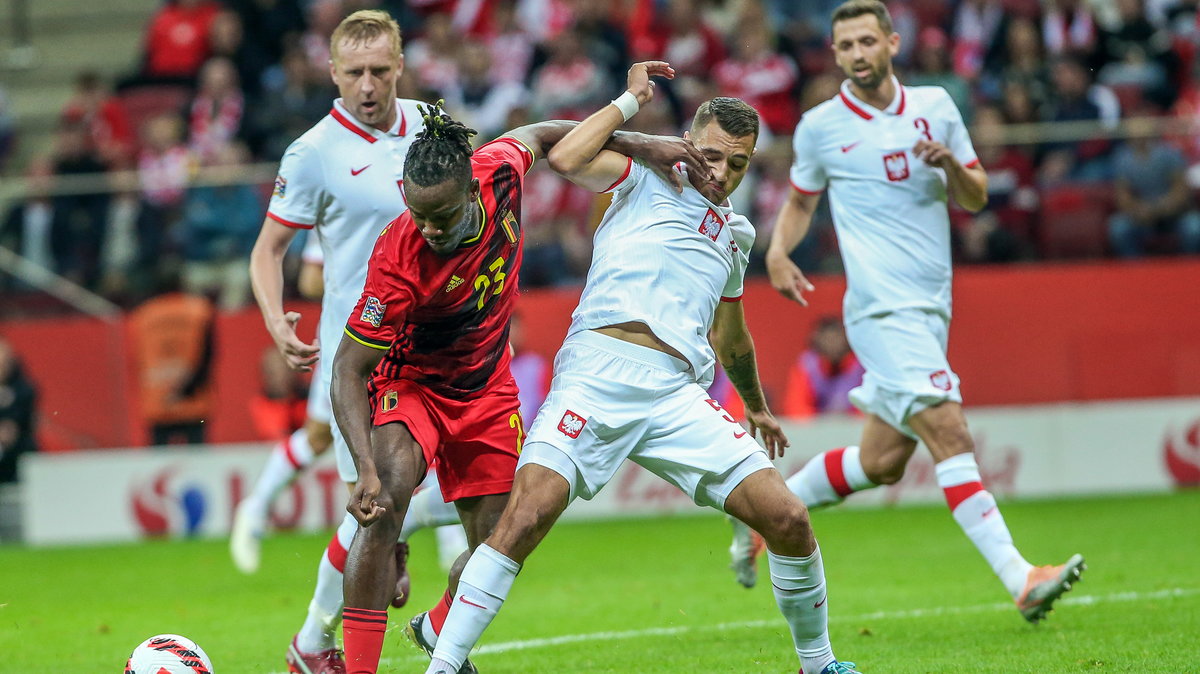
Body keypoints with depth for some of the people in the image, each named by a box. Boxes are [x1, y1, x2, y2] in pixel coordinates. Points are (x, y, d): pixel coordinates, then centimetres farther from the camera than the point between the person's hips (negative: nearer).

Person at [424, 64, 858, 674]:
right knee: (527, 514, -22)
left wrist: (757, 408, 54)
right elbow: (564, 159, -7)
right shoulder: (648, 178, 12)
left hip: (678, 395, 5)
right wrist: (630, 101, 2)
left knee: (788, 519, -6)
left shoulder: (736, 233, 28)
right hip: (597, 376, -5)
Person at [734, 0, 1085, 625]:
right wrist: (778, 250, -1)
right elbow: (801, 198, 18)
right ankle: (1019, 579, -24)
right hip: (882, 309, -5)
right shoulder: (819, 127, 2)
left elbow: (976, 198, 13)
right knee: (950, 435, -18)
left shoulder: (935, 105, 9)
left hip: (931, 308, 5)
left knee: (881, 461, 9)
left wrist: (949, 163, -9)